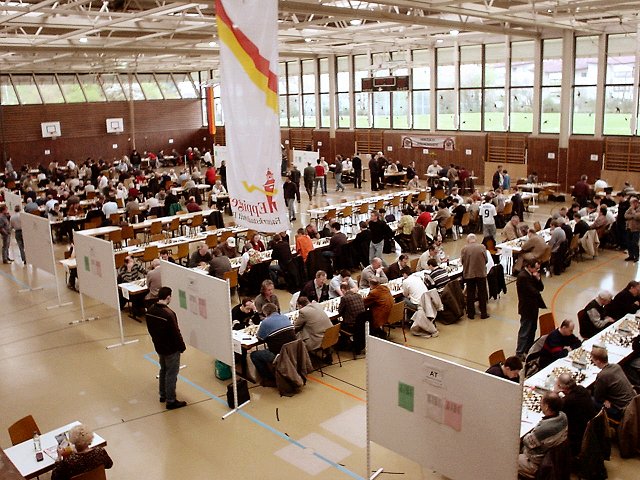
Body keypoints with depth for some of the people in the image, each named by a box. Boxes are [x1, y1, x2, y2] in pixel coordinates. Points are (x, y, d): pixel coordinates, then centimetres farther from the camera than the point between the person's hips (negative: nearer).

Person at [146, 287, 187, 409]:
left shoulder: (150, 310, -5)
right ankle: (171, 401, 14)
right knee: (171, 374, 5)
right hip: (171, 349, -8)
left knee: (163, 370, 25)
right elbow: (176, 333, -22)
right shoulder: (168, 314, -30)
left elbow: (150, 328, 8)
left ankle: (163, 395, 38)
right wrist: (182, 346, -8)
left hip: (159, 347, 8)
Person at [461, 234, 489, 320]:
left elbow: (462, 261, -2)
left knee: (470, 294, 11)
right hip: (481, 273, 0)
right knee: (482, 293, 12)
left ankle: (471, 313, 17)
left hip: (469, 274, 0)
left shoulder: (464, 248, -8)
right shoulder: (482, 247, -7)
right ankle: (483, 313, 18)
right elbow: (486, 259, -1)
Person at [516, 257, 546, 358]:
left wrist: (538, 279, -13)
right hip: (527, 308, -9)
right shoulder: (523, 276, -23)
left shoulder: (532, 274, 6)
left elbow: (541, 288, 4)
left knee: (532, 329, 19)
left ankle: (529, 349, 32)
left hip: (533, 306, 9)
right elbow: (533, 292, -24)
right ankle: (519, 353, 3)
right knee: (525, 331, -4)